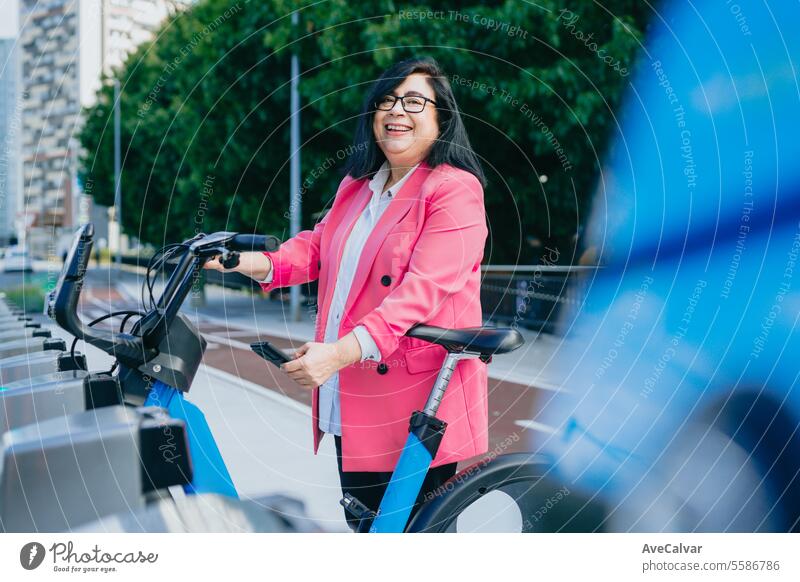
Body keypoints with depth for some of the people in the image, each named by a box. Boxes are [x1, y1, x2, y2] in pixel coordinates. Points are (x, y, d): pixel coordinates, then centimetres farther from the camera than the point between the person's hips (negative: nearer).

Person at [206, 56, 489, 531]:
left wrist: (342, 350, -34)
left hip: (416, 405, -8)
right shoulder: (357, 185, 17)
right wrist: (254, 262, -6)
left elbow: (423, 288, -24)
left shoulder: (455, 190, -12)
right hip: (350, 402, 8)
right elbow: (317, 246, 14)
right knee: (363, 520, 18)